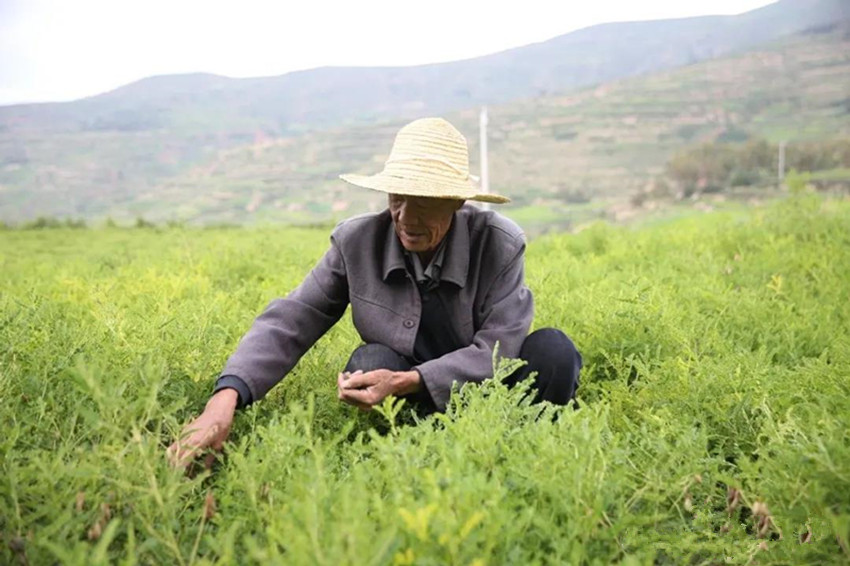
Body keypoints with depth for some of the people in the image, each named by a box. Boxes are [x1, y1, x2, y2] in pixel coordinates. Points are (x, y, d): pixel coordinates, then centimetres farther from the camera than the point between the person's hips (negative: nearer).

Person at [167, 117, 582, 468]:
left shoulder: (500, 243, -17)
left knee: (552, 349, -28)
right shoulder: (356, 242, -13)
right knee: (370, 360, -30)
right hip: (415, 404, 1)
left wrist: (405, 382, -35)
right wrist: (225, 398, -35)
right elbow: (287, 323, -18)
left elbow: (498, 348, -21)